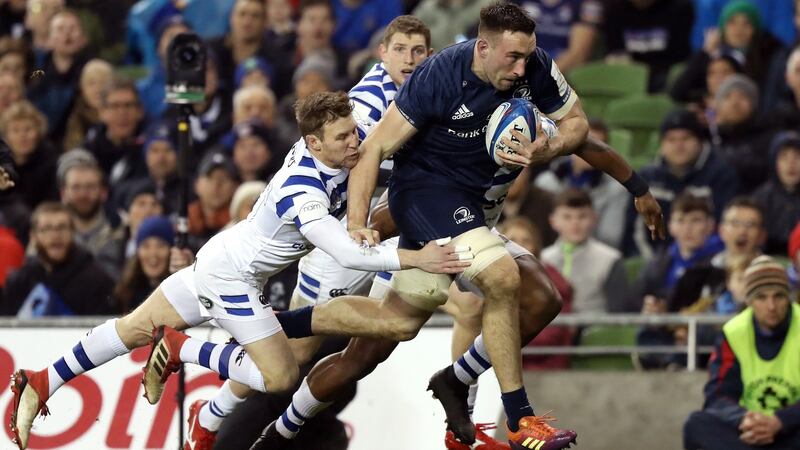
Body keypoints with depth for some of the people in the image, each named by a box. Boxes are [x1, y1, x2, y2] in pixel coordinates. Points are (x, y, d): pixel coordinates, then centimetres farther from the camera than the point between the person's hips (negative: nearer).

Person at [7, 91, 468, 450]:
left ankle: (41, 384, 20)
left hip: (228, 254, 9)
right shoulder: (303, 193, -34)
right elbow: (348, 253, -40)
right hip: (230, 274, -9)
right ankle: (180, 352, 2)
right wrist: (416, 258, -39)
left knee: (138, 328, 15)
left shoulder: (324, 148, -10)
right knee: (280, 376, -11)